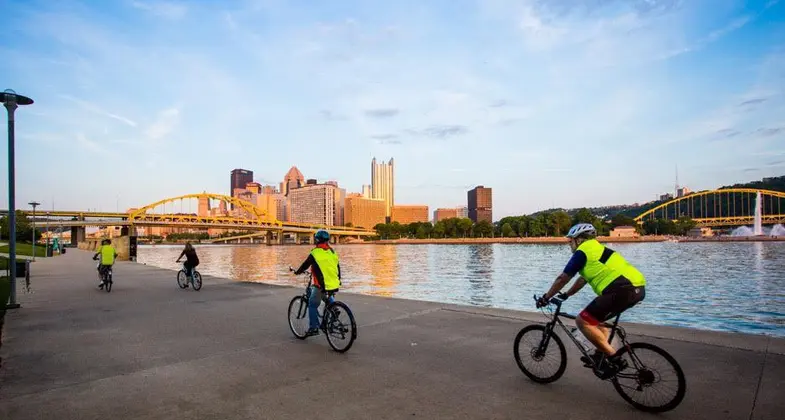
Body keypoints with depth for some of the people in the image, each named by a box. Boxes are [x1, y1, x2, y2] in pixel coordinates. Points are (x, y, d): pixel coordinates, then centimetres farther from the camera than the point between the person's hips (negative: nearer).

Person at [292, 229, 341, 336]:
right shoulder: (332, 252, 10)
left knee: (312, 305, 7)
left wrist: (297, 272, 21)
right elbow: (337, 268, 16)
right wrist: (337, 280, 29)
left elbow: (305, 265, 2)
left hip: (321, 285, -6)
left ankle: (313, 328, 5)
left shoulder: (315, 253, -9)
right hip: (334, 285, 6)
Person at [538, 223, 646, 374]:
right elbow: (583, 279, 35)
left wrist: (546, 297, 12)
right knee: (597, 318, 28)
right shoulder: (597, 249, 27)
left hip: (623, 289, -10)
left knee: (583, 321, -4)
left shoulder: (582, 251, -1)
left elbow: (562, 279, 2)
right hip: (637, 288, 10)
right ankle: (601, 354, 24)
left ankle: (613, 358, -1)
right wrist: (566, 295, 41)